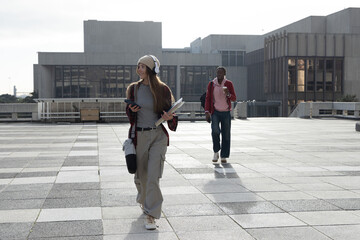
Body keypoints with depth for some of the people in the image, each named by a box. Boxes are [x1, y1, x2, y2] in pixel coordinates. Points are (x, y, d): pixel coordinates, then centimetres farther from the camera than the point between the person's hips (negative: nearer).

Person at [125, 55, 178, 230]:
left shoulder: (163, 90, -1)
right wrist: (132, 110, -8)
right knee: (141, 175, 12)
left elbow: (170, 111, 8)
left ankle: (151, 215, -3)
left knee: (153, 176, -10)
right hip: (139, 136, 2)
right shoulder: (134, 89, 4)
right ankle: (143, 200, 42)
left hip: (158, 136, -2)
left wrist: (169, 117, -15)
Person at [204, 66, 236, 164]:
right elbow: (207, 99, 5)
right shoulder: (211, 84, 2)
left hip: (226, 113, 1)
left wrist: (228, 94, -20)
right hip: (215, 112, -1)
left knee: (226, 135, 1)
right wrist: (207, 112, -5)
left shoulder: (229, 84, 1)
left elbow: (234, 98, 2)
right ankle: (216, 152, -2)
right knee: (215, 131, -21)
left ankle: (224, 156, 11)